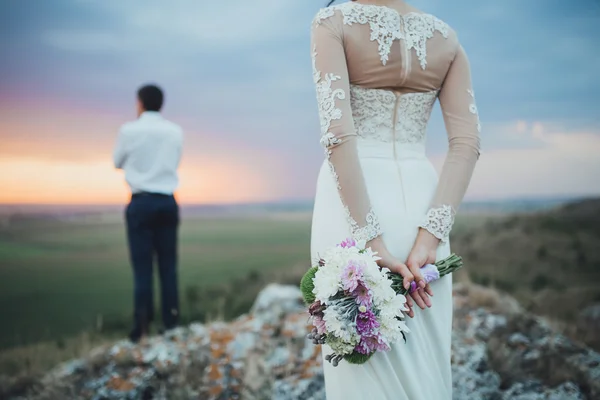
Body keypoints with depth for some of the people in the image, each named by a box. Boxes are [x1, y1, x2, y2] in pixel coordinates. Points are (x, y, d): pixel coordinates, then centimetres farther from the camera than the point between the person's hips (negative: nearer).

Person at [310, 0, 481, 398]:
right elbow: (467, 144, -2)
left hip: (351, 207, -4)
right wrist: (428, 239, -9)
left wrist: (371, 243, -16)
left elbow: (338, 132, -16)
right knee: (426, 364, 14)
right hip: (420, 201, 4)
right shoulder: (447, 37, 8)